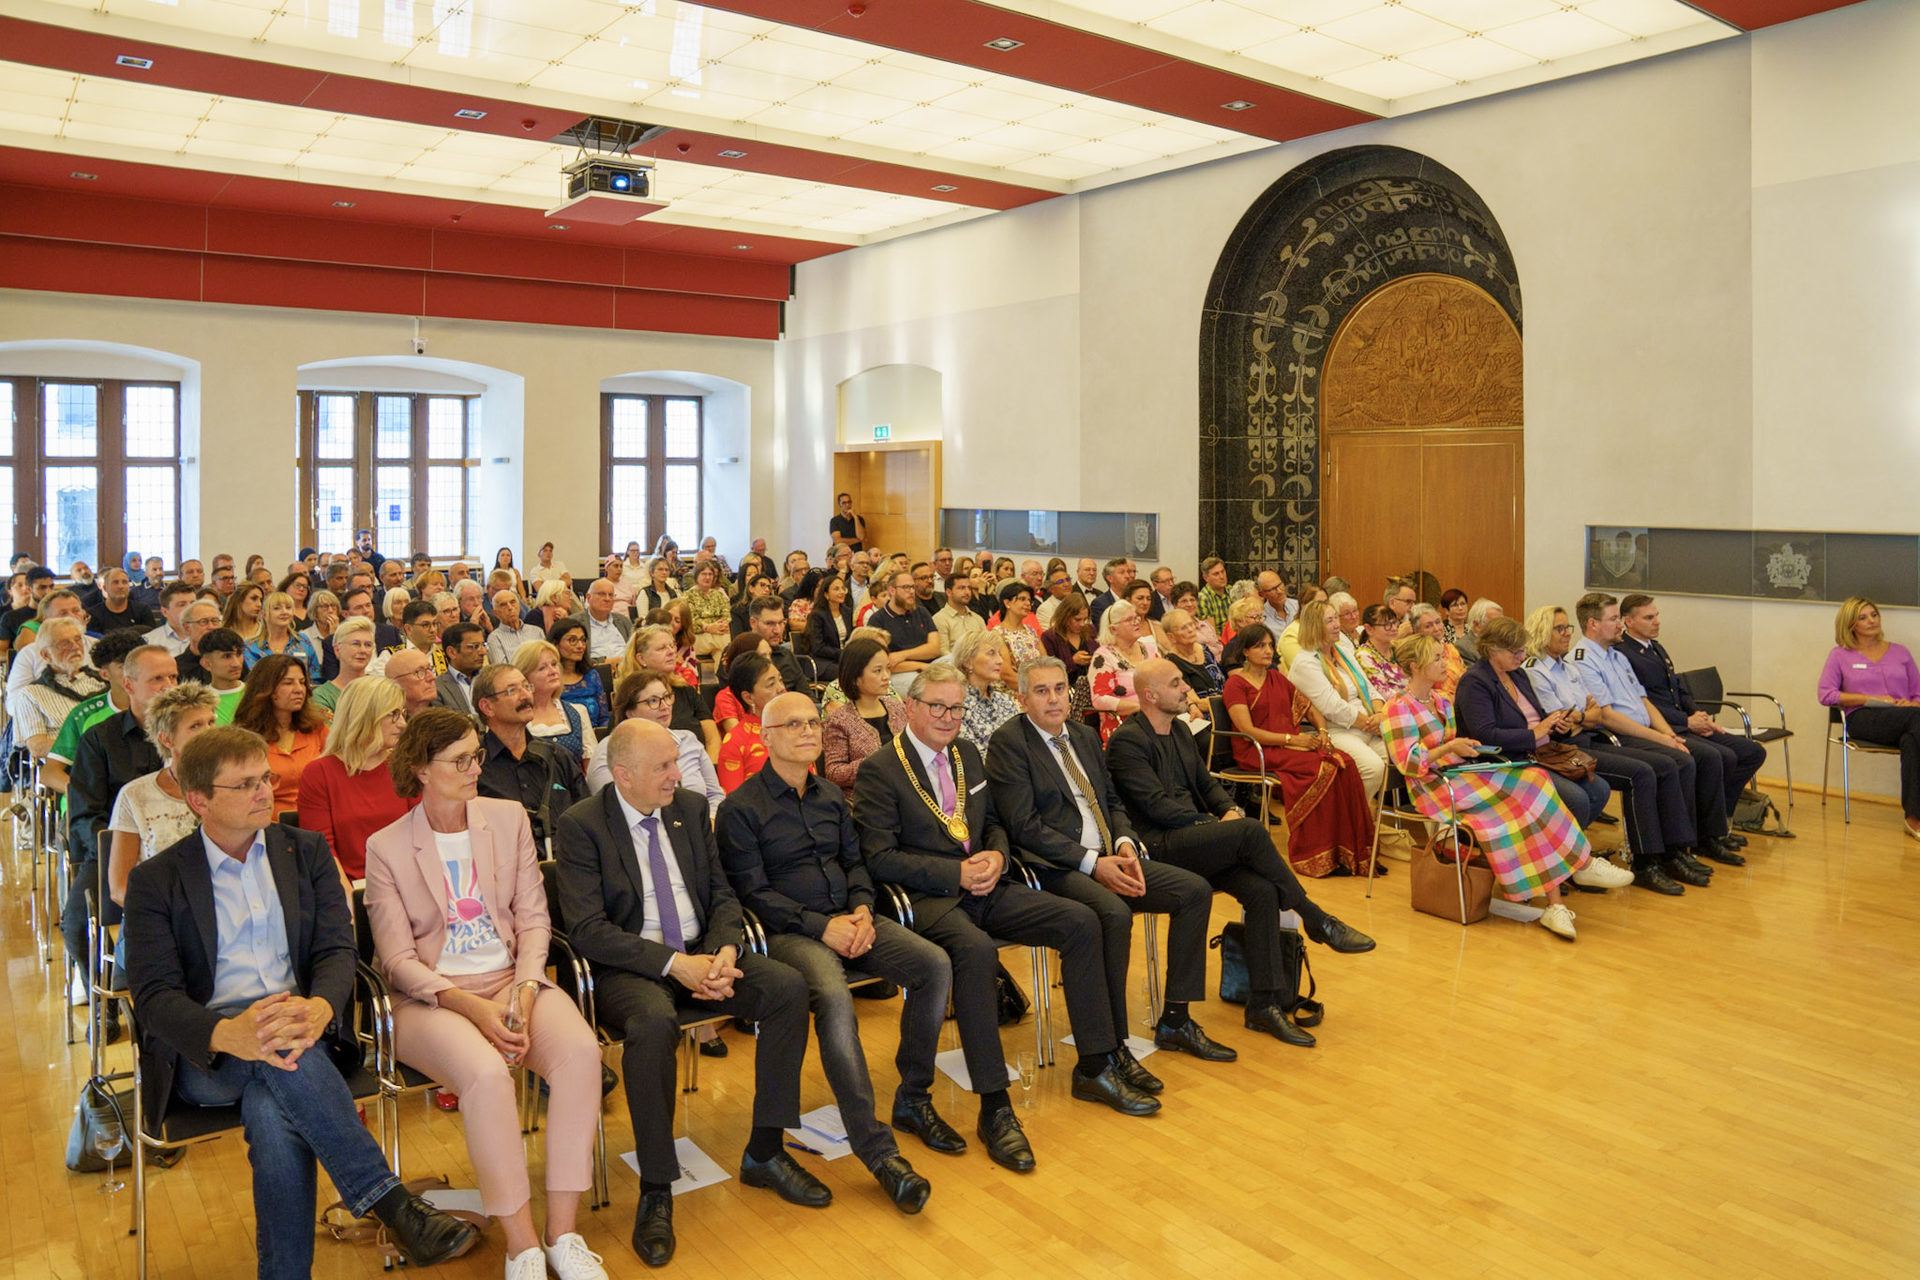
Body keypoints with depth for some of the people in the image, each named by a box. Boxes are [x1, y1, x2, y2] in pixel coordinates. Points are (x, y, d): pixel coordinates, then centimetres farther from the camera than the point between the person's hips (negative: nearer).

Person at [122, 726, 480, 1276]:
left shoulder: (306, 852, 13)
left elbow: (338, 949, 3)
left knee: (275, 1118, -34)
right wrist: (229, 1034, -30)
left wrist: (320, 1007, -23)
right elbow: (155, 994, -6)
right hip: (205, 1056, -1)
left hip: (299, 1033, 2)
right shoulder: (156, 879, 5)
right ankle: (392, 1204, -37)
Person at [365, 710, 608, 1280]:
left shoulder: (509, 818, 9)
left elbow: (533, 918, 7)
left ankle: (563, 1233, -18)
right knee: (486, 1074, -34)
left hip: (513, 980, 3)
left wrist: (524, 993, -11)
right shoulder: (385, 847, 1)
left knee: (582, 1050, -28)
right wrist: (472, 1007, -19)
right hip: (431, 997, -3)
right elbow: (398, 959, -3)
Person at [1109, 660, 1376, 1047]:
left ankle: (1263, 1003, -14)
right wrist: (1215, 823, -13)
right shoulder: (1126, 741, -7)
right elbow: (1156, 804, -15)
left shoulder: (1179, 730, 20)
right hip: (1160, 847, -8)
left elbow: (1207, 782, 23)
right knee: (1252, 831, -28)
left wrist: (1230, 809, 1)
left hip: (1199, 842, 8)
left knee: (1262, 891, -19)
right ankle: (1316, 920, -12)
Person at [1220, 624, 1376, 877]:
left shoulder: (1277, 678, 22)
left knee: (1344, 762, -21)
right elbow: (1248, 731, -12)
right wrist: (1291, 739, -18)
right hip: (1257, 752, -7)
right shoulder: (1235, 684, -1)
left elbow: (1309, 707, 23)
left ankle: (1349, 852, -20)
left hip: (1292, 744, 7)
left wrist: (1322, 731, 2)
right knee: (1321, 768, -30)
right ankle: (1321, 857, -24)